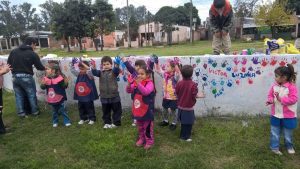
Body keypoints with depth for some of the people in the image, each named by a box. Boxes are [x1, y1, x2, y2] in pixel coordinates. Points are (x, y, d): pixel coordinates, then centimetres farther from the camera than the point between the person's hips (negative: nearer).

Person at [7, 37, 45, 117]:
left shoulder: (14, 51, 6)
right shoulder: (33, 54, -9)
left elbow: (8, 63, 9)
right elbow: (39, 67, -3)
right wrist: (45, 68, 17)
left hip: (15, 77, 5)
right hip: (26, 77, -5)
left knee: (18, 95, 14)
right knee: (32, 95, 11)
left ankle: (21, 112, 21)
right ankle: (35, 111, 20)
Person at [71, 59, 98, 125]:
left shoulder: (89, 75, -13)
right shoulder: (79, 74, 6)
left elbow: (89, 70, -32)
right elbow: (72, 70, 13)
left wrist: (81, 63, -38)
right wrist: (73, 63, -4)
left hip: (88, 96, -6)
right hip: (80, 96, 7)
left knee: (89, 108, 7)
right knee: (81, 108, 16)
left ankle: (92, 119, 20)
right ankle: (83, 118, 32)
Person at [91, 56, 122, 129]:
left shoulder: (113, 72, -4)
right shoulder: (101, 73, 4)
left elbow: (116, 70, -25)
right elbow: (95, 73, -13)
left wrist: (116, 65, -46)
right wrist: (93, 67, -34)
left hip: (114, 95, -2)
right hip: (104, 96, 2)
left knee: (117, 110, 9)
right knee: (105, 111, 14)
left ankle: (116, 122, 24)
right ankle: (107, 122, 29)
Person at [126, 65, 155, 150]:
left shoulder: (149, 83, -16)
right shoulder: (136, 82, 2)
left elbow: (145, 92, -33)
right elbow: (129, 91, 0)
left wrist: (138, 84, -43)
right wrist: (129, 84, -20)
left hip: (147, 110, -6)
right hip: (138, 109, 6)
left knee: (147, 127, 7)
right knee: (140, 126, 21)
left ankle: (149, 141, 21)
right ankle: (141, 139, 38)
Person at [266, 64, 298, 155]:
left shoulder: (292, 87, -18)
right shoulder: (274, 86, -3)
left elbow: (293, 99, -23)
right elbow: (270, 95, 7)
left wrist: (281, 99, -28)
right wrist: (270, 100, -13)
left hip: (288, 116, -4)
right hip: (275, 114, 4)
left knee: (288, 134, 16)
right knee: (274, 133, 12)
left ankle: (289, 147, 39)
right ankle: (274, 147, 26)